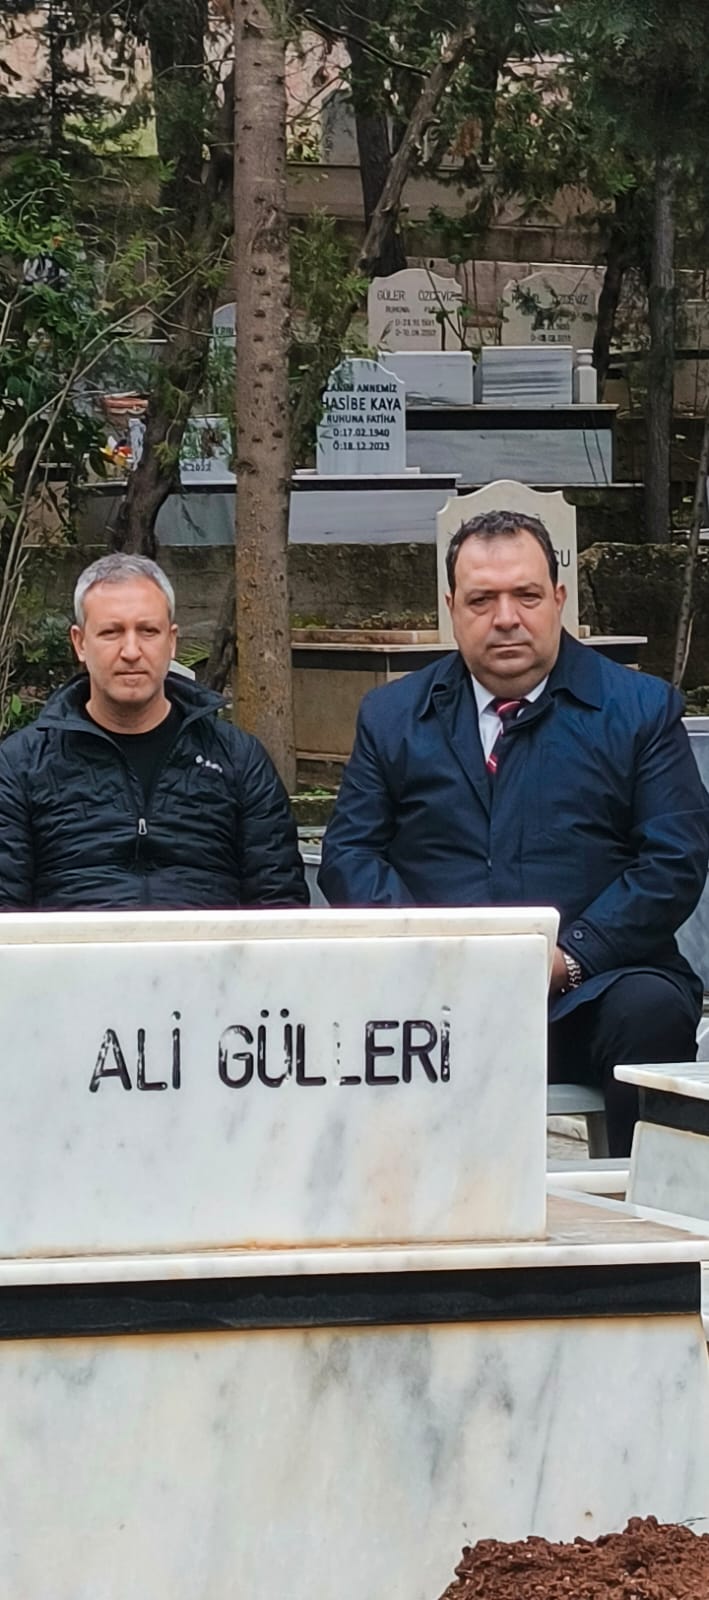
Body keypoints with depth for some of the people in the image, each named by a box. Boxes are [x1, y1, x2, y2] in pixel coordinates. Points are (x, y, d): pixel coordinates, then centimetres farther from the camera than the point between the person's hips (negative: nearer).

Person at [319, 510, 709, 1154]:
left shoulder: (642, 708, 10)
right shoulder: (392, 714, 16)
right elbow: (348, 854, 10)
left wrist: (568, 956, -12)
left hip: (586, 990, -1)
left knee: (654, 1011, -34)